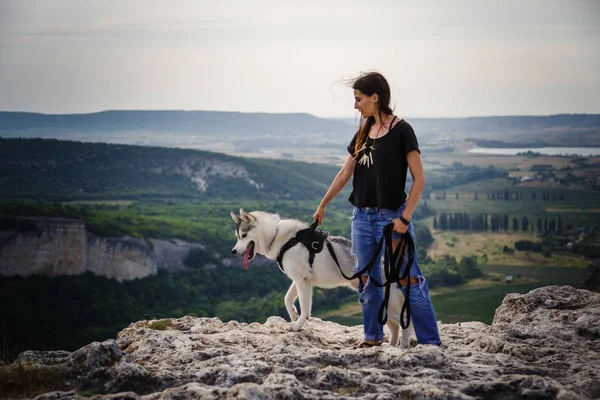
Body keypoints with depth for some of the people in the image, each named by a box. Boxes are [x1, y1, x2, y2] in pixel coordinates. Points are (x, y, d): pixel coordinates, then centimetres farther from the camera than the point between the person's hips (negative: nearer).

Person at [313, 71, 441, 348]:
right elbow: (345, 174, 19)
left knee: (408, 281, -7)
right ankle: (373, 337, 22)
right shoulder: (363, 133, 11)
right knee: (366, 280, 10)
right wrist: (323, 205, 23)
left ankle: (431, 341, -3)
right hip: (362, 216, 7)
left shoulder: (401, 130, -8)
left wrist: (405, 217, -16)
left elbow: (419, 178, -10)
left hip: (391, 216, -6)